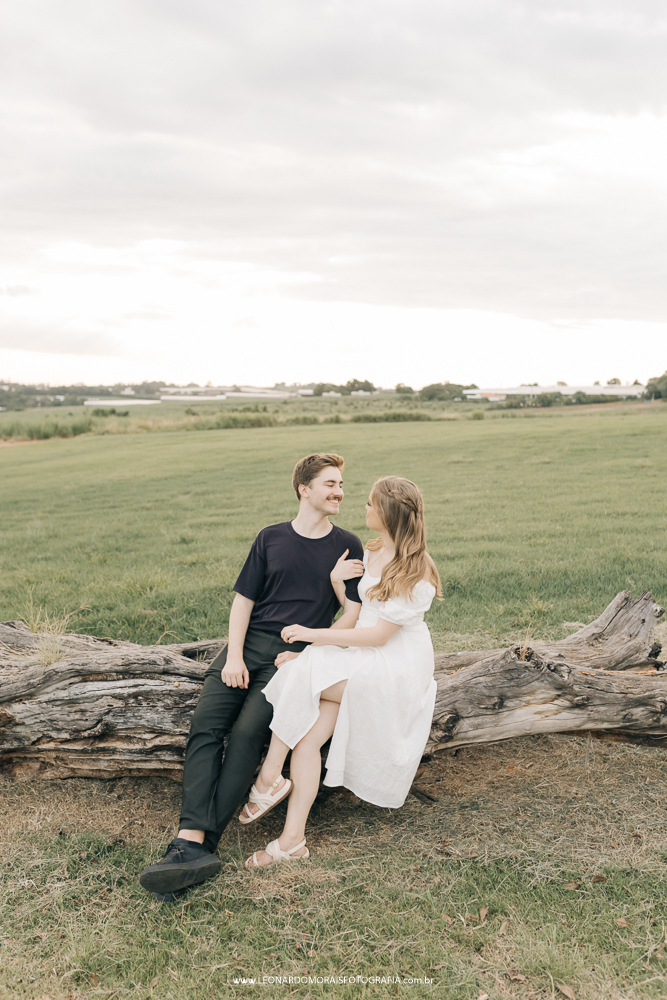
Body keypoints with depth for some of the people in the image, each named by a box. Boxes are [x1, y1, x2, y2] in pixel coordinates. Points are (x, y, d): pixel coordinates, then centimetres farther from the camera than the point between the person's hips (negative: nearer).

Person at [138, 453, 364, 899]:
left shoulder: (347, 547, 9)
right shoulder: (271, 538, 14)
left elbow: (353, 614, 4)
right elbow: (243, 600, 12)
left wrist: (306, 653, -7)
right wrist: (234, 655, -3)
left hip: (297, 654, -2)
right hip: (250, 644, 3)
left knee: (248, 733, -25)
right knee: (205, 726, -20)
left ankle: (199, 844, -24)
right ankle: (193, 844, -27)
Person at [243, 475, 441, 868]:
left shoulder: (416, 574, -16)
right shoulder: (372, 552, 10)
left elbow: (379, 635, -19)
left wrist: (314, 635, -16)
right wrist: (335, 580, 5)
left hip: (396, 669, -7)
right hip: (361, 660, 8)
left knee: (303, 677, -26)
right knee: (306, 739, -12)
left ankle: (270, 776, -12)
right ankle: (293, 838, -10)